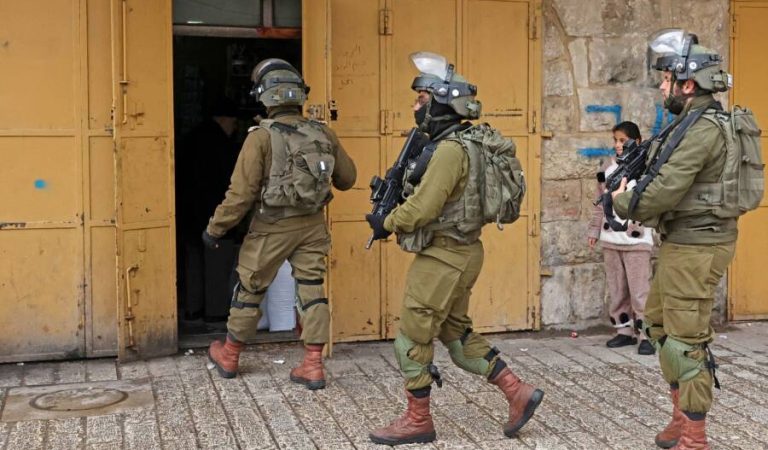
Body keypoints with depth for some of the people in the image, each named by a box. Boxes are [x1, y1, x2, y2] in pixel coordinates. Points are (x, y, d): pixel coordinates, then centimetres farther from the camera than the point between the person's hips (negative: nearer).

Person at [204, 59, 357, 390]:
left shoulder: (262, 136, -16)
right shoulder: (322, 134, -2)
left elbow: (242, 192, -17)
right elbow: (347, 178, 9)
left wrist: (215, 229, -8)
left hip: (272, 227, -3)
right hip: (312, 225, 3)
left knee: (250, 289, 13)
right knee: (312, 290, 8)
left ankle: (229, 356, 29)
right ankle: (313, 366, 8)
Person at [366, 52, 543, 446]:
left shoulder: (450, 149, -20)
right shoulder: (462, 143, 12)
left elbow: (424, 207, -22)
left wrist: (386, 224, -6)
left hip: (443, 257, -10)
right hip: (457, 252, 10)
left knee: (412, 338, 2)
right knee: (456, 332, 19)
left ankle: (417, 421, 15)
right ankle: (519, 393, 19)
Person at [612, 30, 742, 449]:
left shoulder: (701, 130, -20)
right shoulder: (690, 124, 13)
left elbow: (662, 193, -24)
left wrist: (622, 203, -6)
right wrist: (632, 191, 3)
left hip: (695, 248, -11)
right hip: (679, 244, 11)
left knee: (686, 339, -5)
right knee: (659, 322, 18)